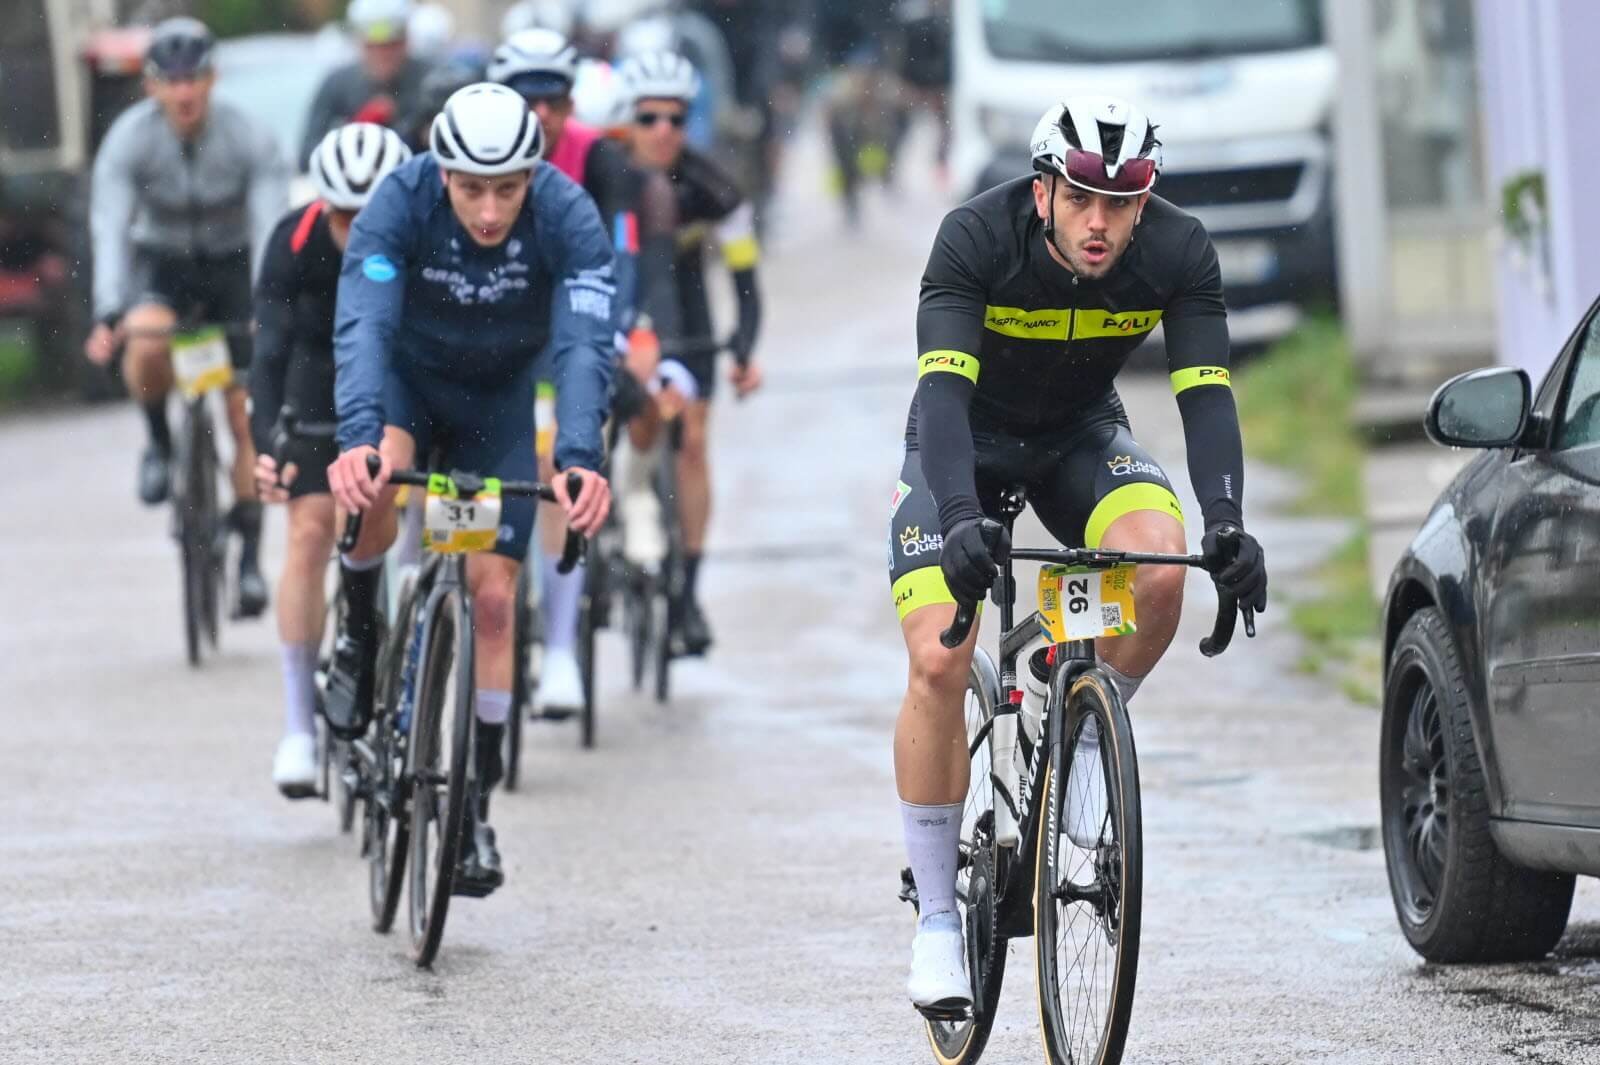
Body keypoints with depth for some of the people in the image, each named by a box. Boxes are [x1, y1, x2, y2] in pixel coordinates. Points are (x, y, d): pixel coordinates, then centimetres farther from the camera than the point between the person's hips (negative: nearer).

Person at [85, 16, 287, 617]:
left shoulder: (248, 140, -23)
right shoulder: (129, 140, -22)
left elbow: (272, 228, -29)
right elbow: (110, 230, -29)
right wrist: (109, 315, -43)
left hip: (232, 268, 0)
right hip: (161, 265, 0)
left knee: (247, 416, -6)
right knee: (147, 344, -35)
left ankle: (249, 556, 5)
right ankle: (159, 442, -6)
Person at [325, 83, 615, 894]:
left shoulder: (568, 219, -29)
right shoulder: (400, 202, -31)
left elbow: (584, 345, -38)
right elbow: (363, 326, -40)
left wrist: (579, 457, -55)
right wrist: (357, 439, -57)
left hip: (499, 396, 1)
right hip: (408, 375, -1)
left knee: (492, 595, -6)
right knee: (379, 478, -35)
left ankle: (476, 804, 6)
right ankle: (360, 634, -7)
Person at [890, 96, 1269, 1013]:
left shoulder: (1178, 253, -24)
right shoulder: (976, 240, -31)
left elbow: (1206, 395, -29)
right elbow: (943, 390, -40)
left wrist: (1228, 523, -46)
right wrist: (961, 521, -56)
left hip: (1080, 438, 2)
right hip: (965, 443, -2)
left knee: (1160, 571, -31)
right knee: (939, 664, -18)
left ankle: (1087, 744, -3)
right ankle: (937, 919, -4)